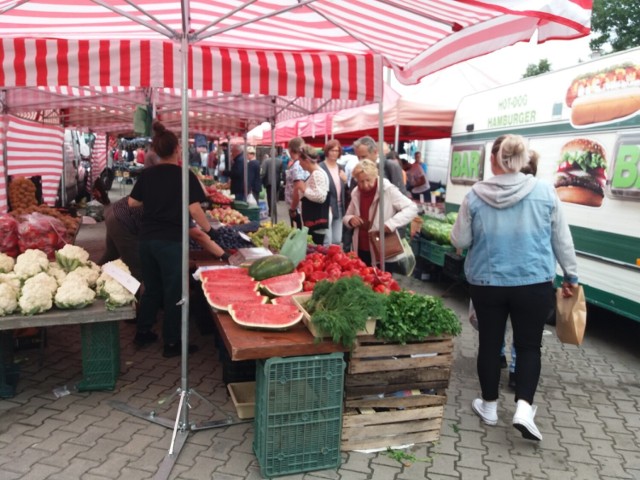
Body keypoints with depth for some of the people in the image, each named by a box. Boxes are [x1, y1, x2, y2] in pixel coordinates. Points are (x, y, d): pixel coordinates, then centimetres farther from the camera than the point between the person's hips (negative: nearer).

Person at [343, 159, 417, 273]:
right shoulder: (356, 193, 5)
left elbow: (412, 208, -16)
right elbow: (346, 217, 17)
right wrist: (350, 220, -7)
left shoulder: (388, 190, -11)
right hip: (361, 252, 5)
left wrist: (391, 223, -28)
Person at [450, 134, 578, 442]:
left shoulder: (475, 196, -7)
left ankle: (489, 406, 28)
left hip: (486, 283, 1)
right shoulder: (544, 192, -5)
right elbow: (562, 240, 2)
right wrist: (571, 276, 14)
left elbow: (459, 241, -1)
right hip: (534, 283, 0)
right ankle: (524, 408, 0)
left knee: (490, 344, 14)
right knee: (529, 346, 13)